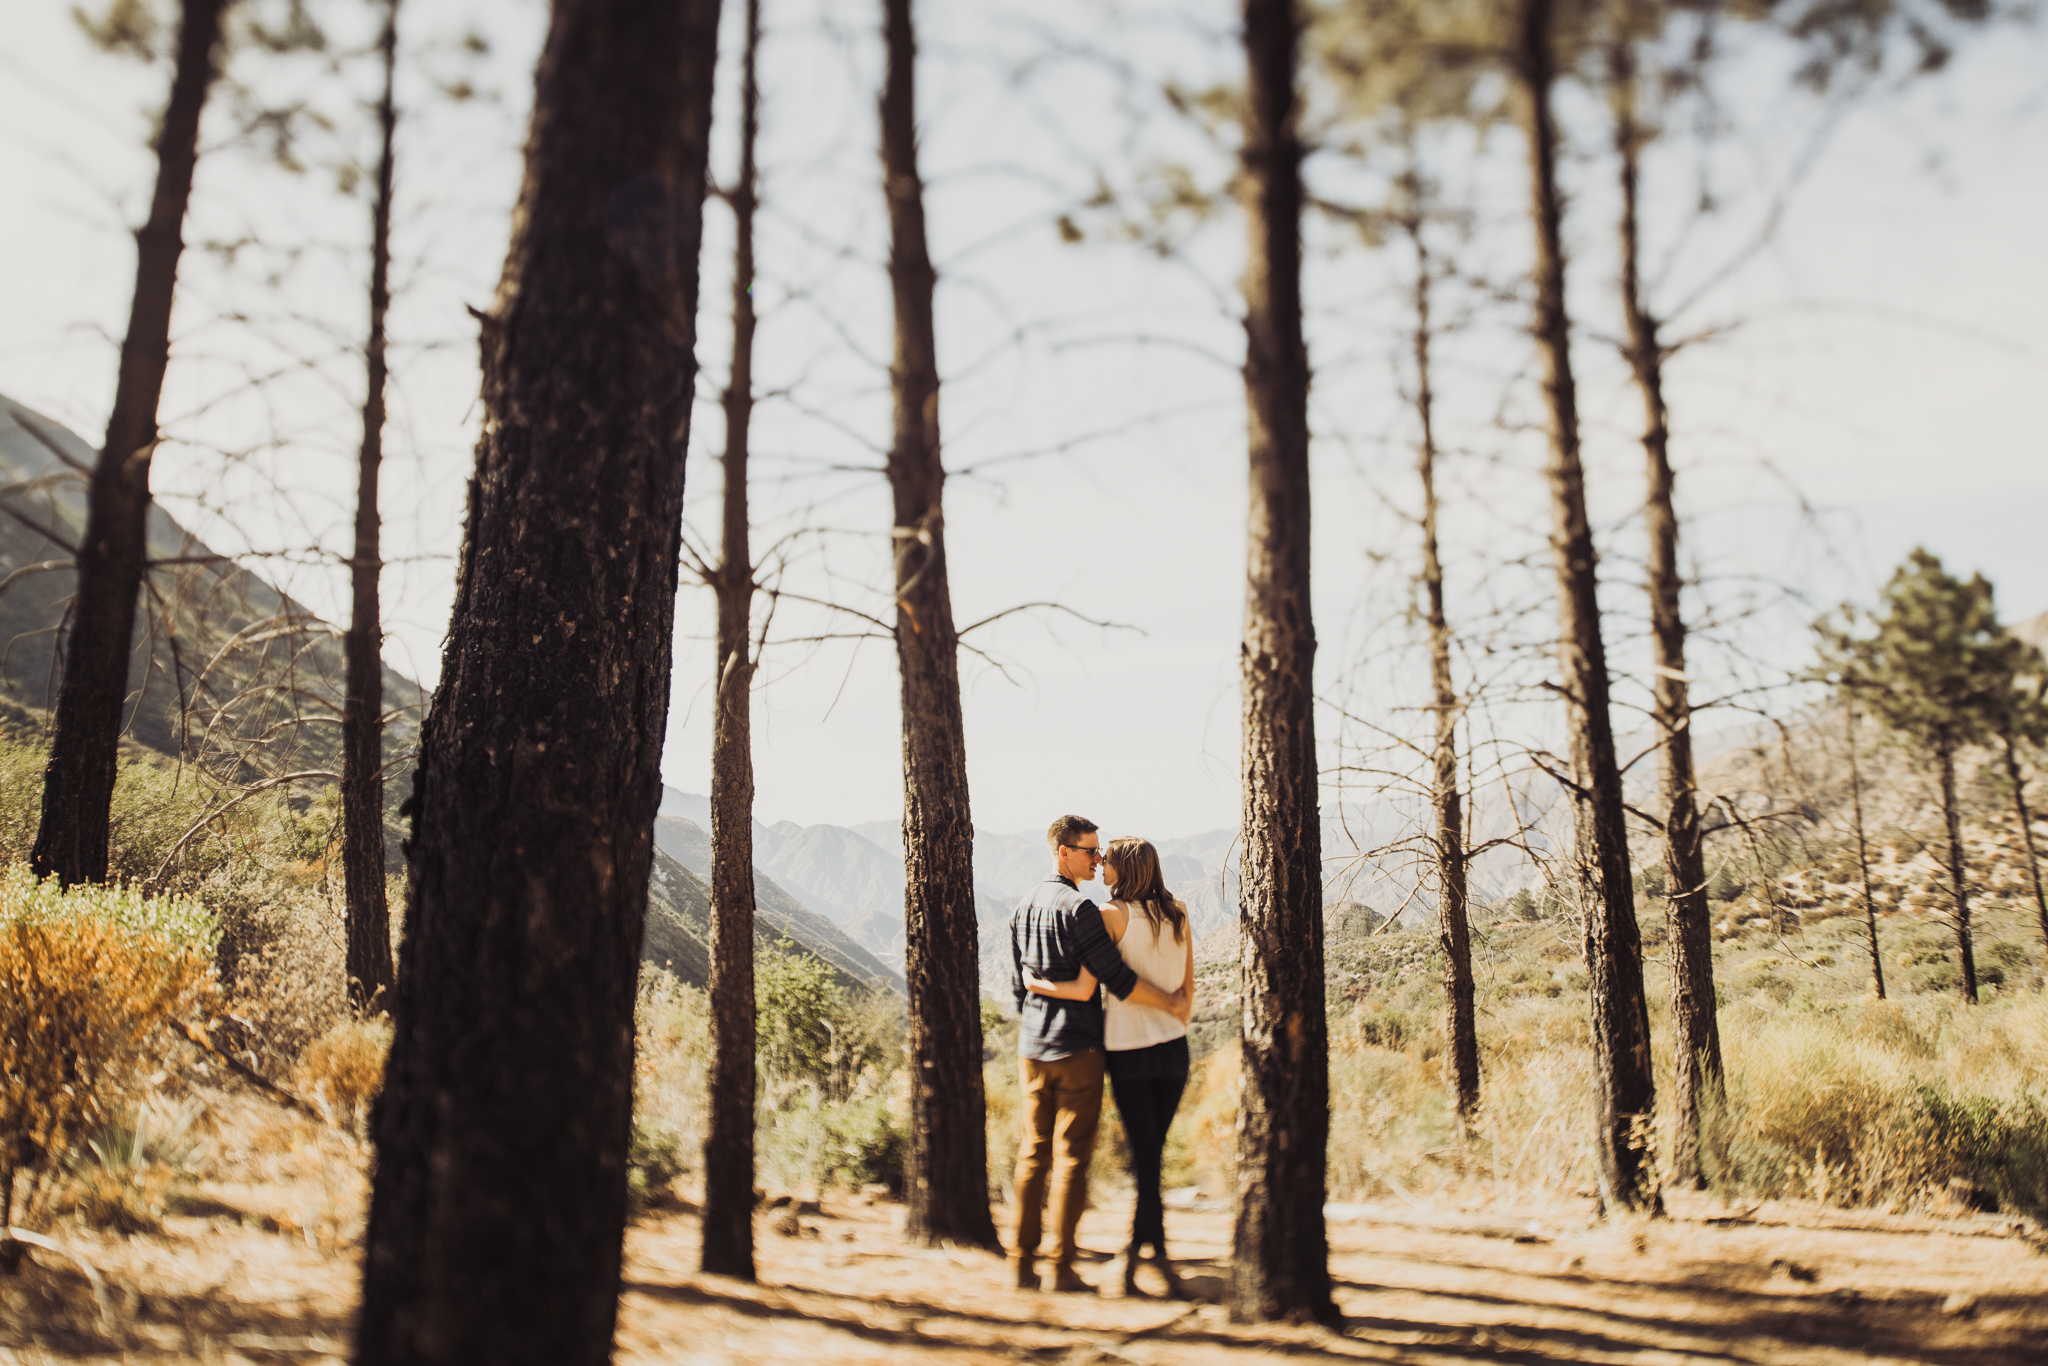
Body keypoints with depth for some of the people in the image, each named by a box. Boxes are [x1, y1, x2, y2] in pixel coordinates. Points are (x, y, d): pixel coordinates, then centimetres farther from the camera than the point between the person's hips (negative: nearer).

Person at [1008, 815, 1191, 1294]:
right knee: (1071, 1156, -1)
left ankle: (1022, 1263, 12)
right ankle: (1062, 1267, 2)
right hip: (1077, 1048, -7)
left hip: (1033, 1052, 7)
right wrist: (1172, 1002, -4)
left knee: (1033, 1154, 11)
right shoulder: (1078, 909, -14)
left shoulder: (1023, 908, 11)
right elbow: (1116, 978, -16)